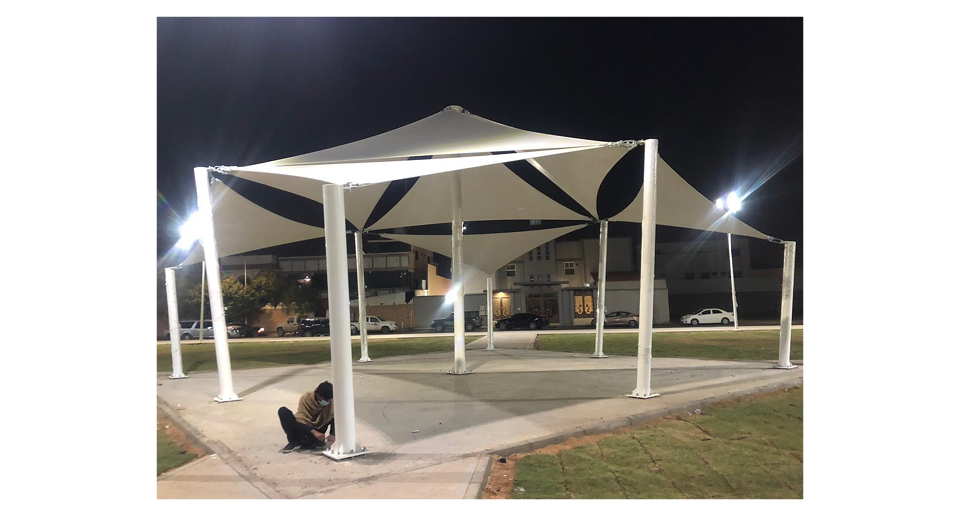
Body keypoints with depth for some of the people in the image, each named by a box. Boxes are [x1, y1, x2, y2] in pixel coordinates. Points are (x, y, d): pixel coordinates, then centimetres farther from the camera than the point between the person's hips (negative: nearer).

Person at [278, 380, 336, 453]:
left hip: (317, 430, 1)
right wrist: (313, 432, -42)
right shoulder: (305, 398, -20)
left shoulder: (332, 401, -16)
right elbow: (301, 420, -25)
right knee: (283, 411, -22)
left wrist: (333, 435, -37)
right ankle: (294, 442, -19)